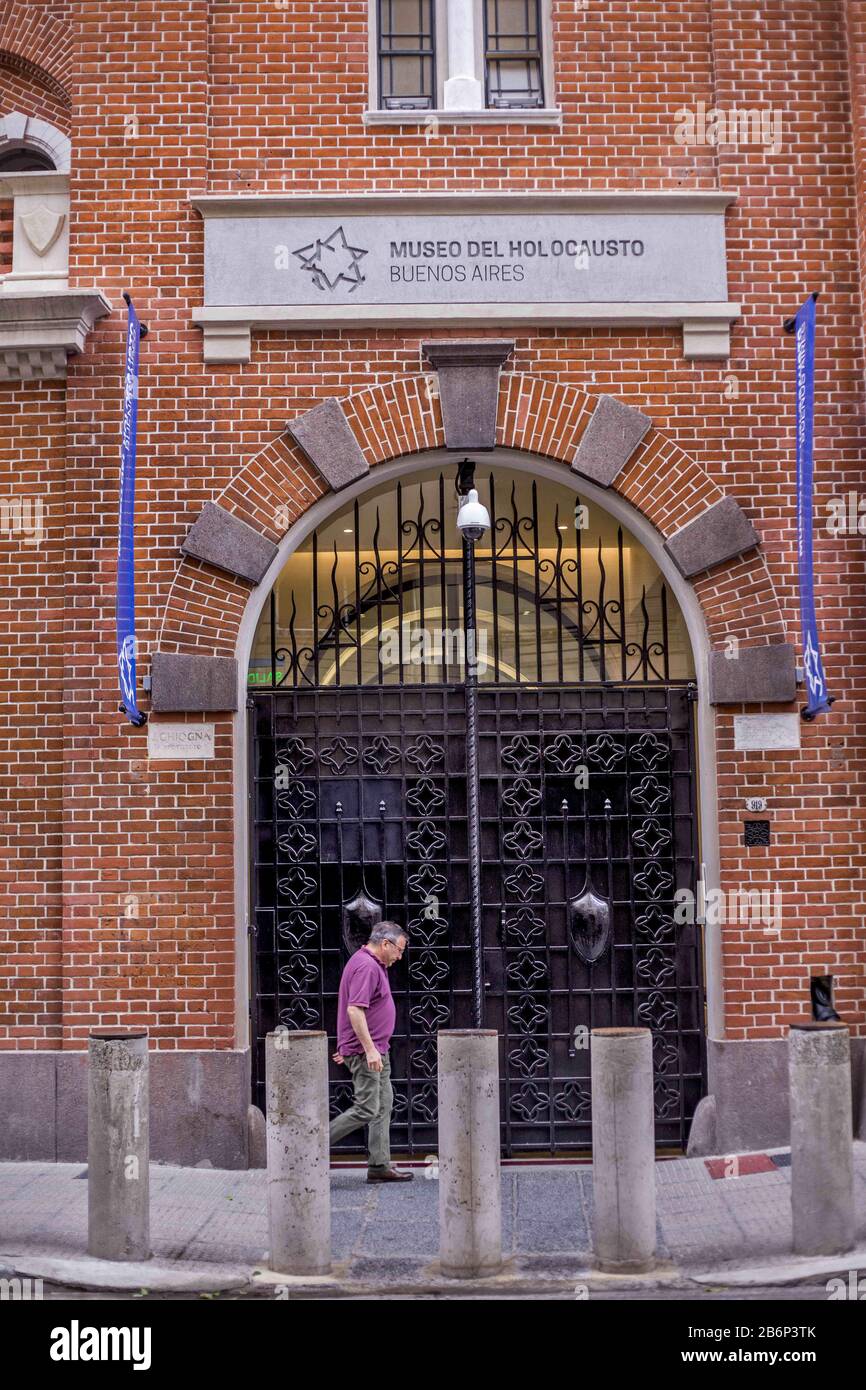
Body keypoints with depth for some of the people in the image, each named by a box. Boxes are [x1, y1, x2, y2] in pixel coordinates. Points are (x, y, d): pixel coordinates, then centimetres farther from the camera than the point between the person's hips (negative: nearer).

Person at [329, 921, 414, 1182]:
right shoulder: (366, 966, -17)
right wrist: (369, 1049, -27)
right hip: (365, 1051, -11)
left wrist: (347, 1047, 27)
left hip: (376, 1050, 11)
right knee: (366, 1109, -10)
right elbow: (354, 1010, -26)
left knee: (383, 1107, 10)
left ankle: (380, 1166, 12)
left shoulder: (372, 965, 17)